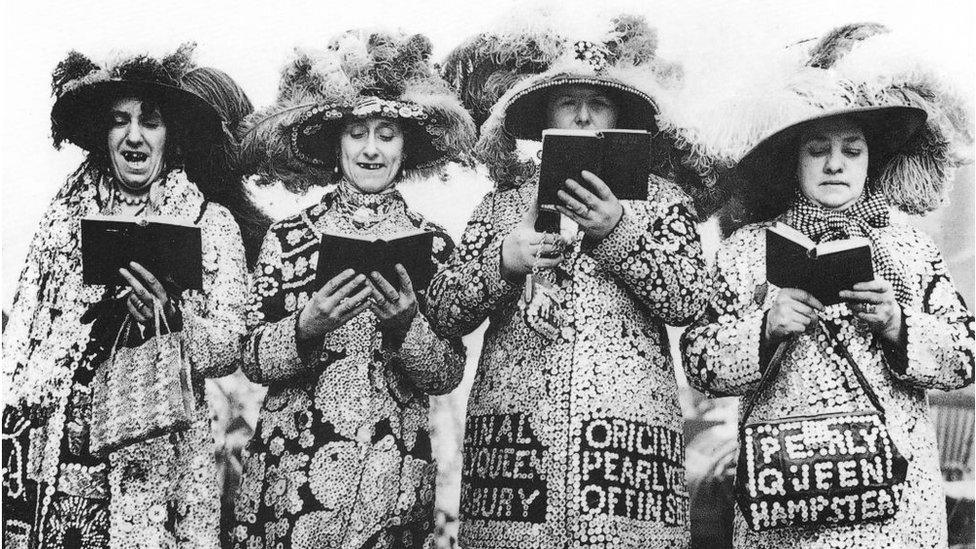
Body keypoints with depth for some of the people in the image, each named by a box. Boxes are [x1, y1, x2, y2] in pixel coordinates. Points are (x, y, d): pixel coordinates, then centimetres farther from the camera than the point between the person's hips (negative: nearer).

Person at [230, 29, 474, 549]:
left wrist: (405, 323, -19)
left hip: (394, 469, 0)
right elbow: (253, 360, -1)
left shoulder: (432, 244, 0)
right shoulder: (287, 237, 0)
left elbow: (448, 375, -2)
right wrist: (307, 326, -19)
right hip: (295, 465, 0)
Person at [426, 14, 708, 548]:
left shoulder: (659, 197, 14)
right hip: (512, 424, 1)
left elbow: (687, 299, 0)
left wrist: (617, 231, -12)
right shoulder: (503, 202, 15)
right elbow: (441, 313, 8)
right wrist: (502, 262, -10)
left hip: (629, 424, 0)